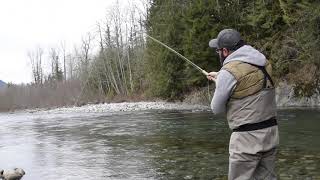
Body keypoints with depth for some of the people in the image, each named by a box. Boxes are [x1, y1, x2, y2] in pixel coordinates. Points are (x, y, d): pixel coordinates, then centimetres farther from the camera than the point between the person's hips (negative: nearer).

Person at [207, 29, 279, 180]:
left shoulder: (228, 72, -15)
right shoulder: (264, 63, 6)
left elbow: (217, 109, -5)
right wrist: (219, 77, 31)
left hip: (247, 137, -7)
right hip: (271, 132, 8)